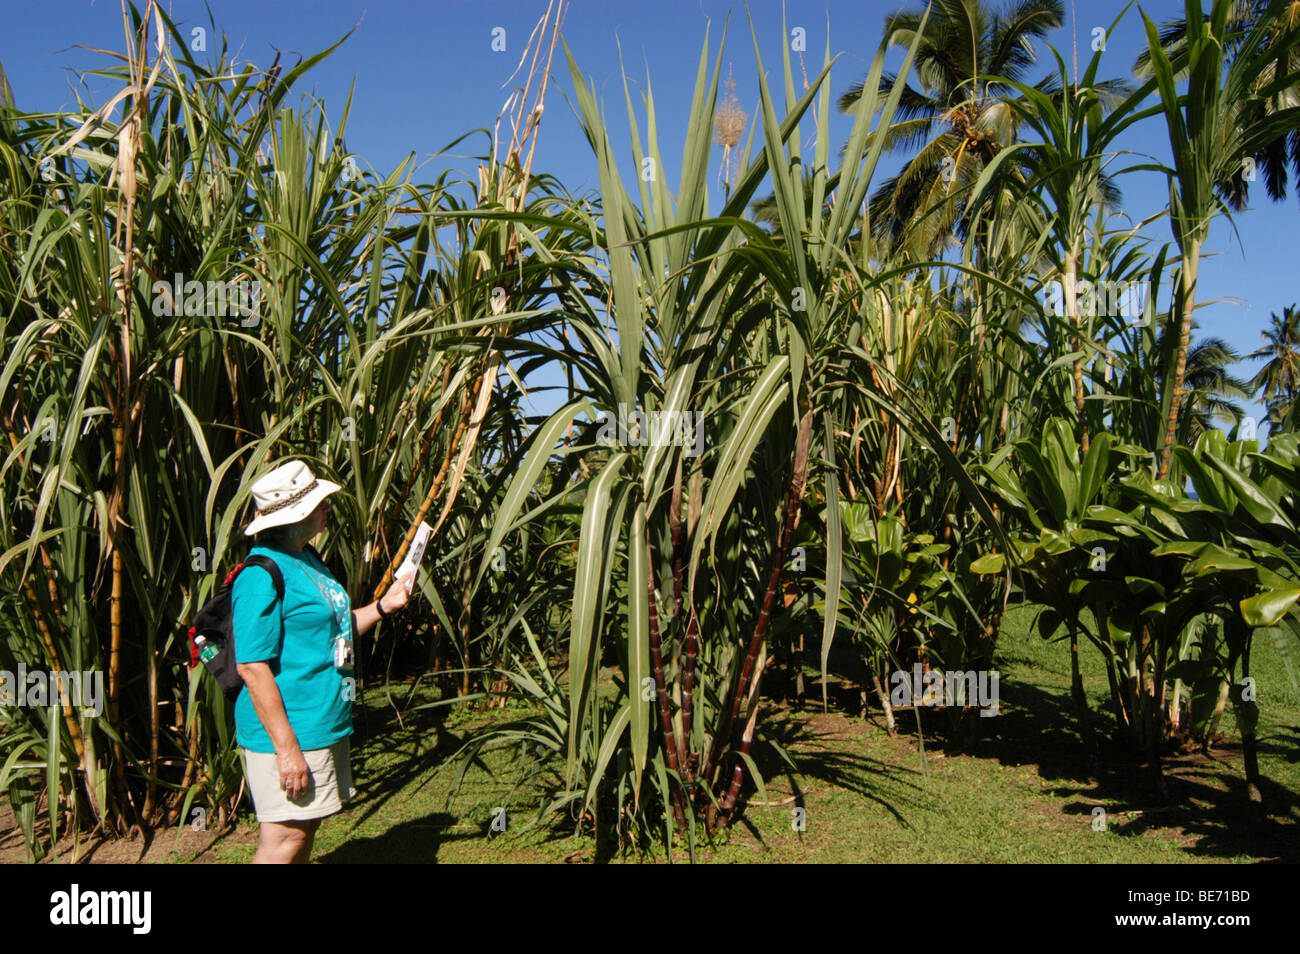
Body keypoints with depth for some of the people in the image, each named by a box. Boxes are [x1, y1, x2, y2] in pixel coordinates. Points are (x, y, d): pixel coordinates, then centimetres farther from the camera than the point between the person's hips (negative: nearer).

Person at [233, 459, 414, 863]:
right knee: (285, 835, -3)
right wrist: (287, 749, -23)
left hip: (325, 724, 10)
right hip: (289, 731, -10)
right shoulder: (262, 575, -19)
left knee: (306, 827, 17)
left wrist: (383, 606, 8)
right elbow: (253, 667, -22)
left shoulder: (306, 559, 12)